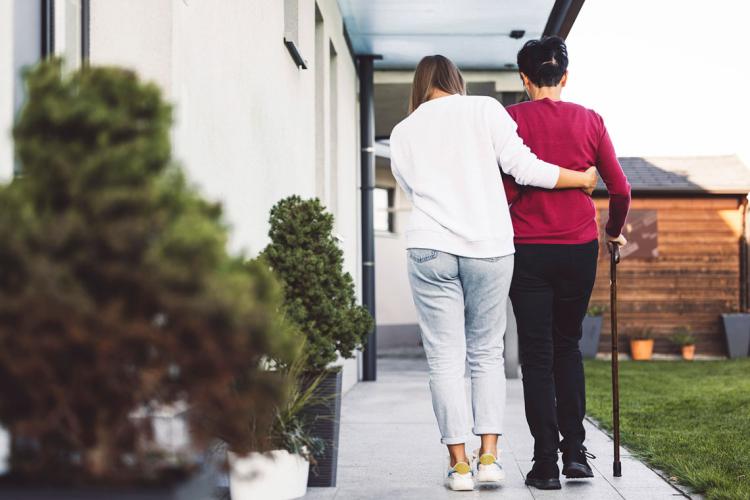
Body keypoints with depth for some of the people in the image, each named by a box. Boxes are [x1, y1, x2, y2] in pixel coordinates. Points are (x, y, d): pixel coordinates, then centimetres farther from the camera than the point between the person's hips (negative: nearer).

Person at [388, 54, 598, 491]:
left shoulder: (403, 133, 13)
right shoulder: (485, 110, 6)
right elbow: (524, 167, -1)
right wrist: (584, 178, 9)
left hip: (430, 248, 0)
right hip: (490, 247, 0)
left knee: (445, 356, 4)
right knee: (487, 352, 11)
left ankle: (460, 464, 3)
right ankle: (489, 456, 5)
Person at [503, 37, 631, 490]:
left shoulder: (512, 119, -4)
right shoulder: (590, 121, 3)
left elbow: (507, 191, -11)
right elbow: (621, 190, 4)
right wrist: (614, 231, 21)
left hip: (529, 251, -2)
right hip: (580, 248, 2)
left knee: (537, 355, 4)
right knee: (568, 347, 18)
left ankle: (546, 464, 3)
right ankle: (575, 451, 13)